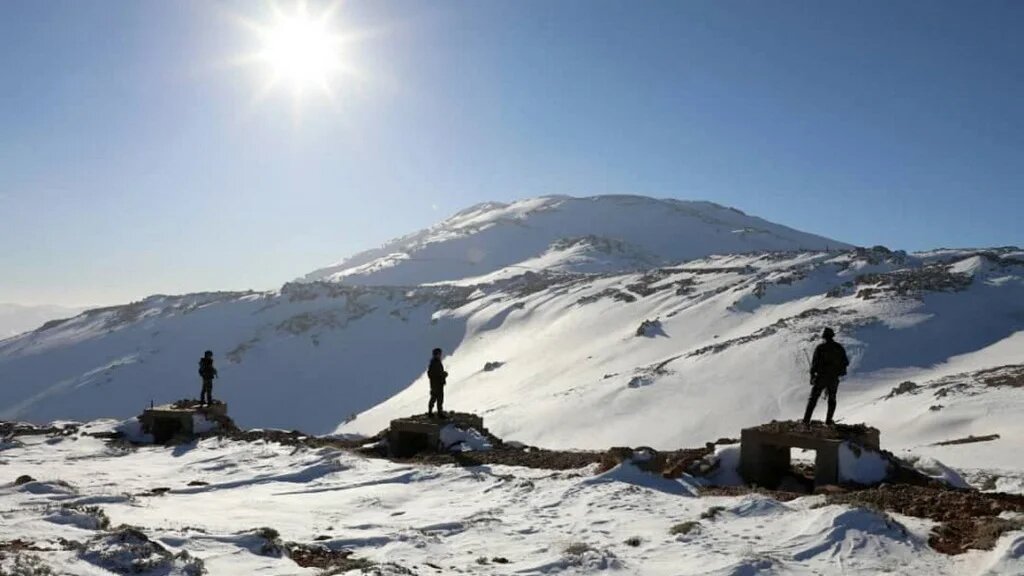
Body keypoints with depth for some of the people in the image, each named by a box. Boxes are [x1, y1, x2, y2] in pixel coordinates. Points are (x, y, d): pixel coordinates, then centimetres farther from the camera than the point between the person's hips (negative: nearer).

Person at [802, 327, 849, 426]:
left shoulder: (820, 348, -6)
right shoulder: (839, 348, 1)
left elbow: (814, 363, -9)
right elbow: (846, 363, 5)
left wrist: (812, 375, 2)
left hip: (821, 377, -2)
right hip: (834, 378, 2)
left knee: (813, 399, 5)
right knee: (832, 400, 20)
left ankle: (806, 421, -2)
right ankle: (828, 421, 15)